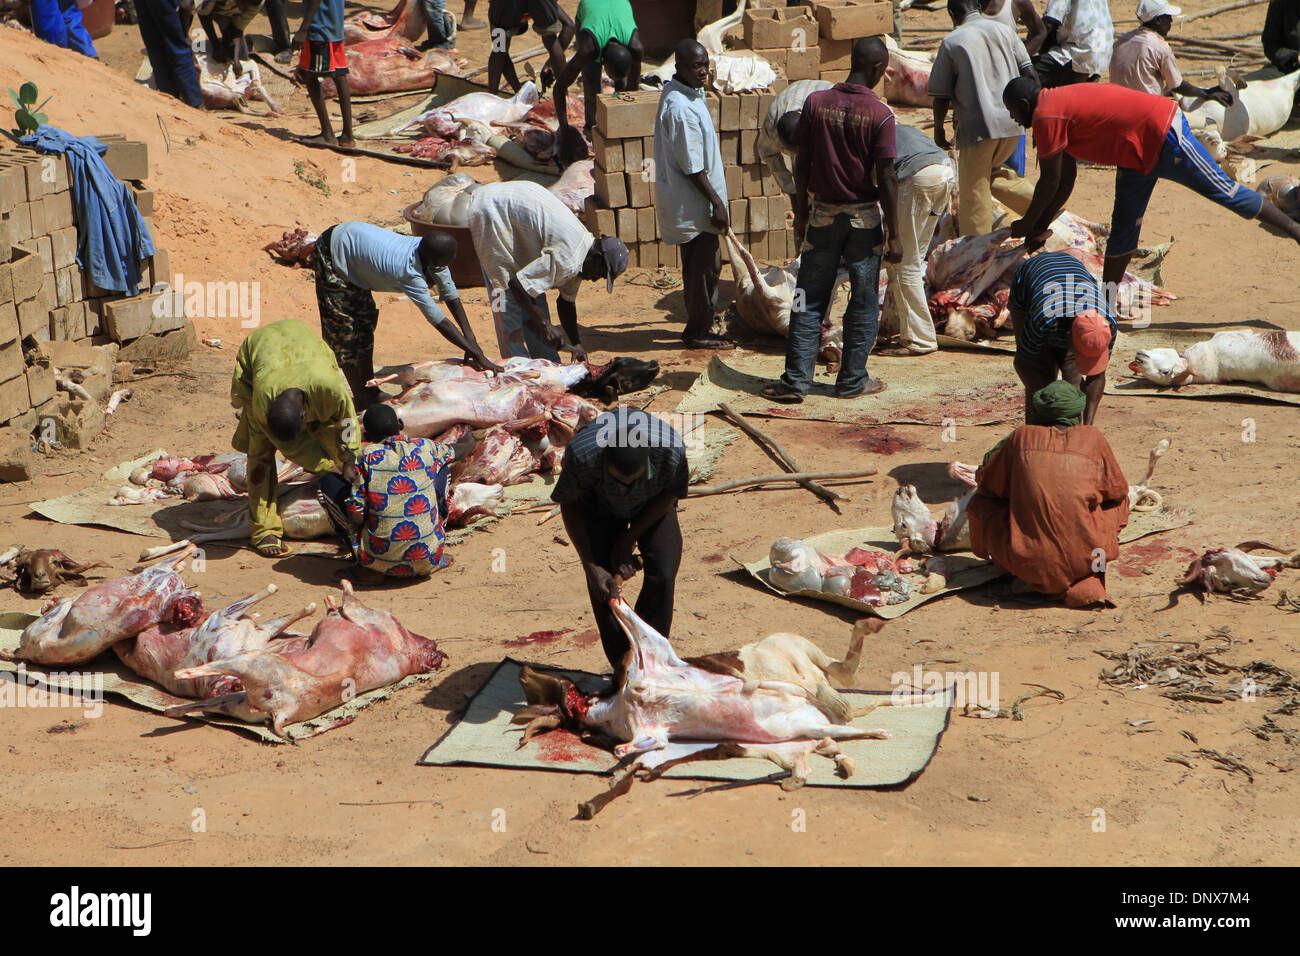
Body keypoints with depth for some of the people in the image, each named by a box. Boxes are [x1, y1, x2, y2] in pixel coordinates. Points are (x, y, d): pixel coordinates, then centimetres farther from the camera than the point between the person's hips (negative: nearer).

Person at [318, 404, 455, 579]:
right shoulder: (425, 447, 3)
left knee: (328, 483, 12)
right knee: (441, 467, 24)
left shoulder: (367, 455, -6)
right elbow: (448, 452, 29)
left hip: (380, 560, -3)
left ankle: (368, 566, 8)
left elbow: (356, 515, -11)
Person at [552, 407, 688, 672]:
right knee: (602, 583, -12)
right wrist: (591, 567, -20)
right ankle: (622, 666, 4)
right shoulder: (581, 454, -40)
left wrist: (630, 538, -16)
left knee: (662, 574, -14)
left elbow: (670, 494, -14)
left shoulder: (672, 451, -39)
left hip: (652, 504, 1)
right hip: (600, 505, 0)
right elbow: (569, 504, -19)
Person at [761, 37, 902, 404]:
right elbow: (886, 177, -12)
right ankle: (853, 380, 15)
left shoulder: (816, 102, -3)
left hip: (823, 212, 3)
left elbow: (802, 163, 0)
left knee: (809, 299, 7)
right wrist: (893, 234, -7)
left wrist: (801, 212, 11)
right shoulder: (880, 114, -11)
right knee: (863, 301, 9)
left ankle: (796, 380, 7)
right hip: (864, 216, -2)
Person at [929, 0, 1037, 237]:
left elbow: (941, 95, -1)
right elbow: (1029, 73, 7)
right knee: (991, 173, 27)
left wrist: (939, 129, 12)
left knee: (973, 193, 3)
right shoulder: (1003, 31, 10)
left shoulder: (951, 42, -2)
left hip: (978, 127, -6)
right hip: (1012, 126, 6)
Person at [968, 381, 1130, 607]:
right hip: (1085, 555, 1)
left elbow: (986, 483, 15)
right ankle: (1083, 584, 8)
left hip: (1029, 560, 0)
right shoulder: (1093, 438, 5)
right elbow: (1117, 489, 16)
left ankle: (1039, 580, 13)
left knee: (979, 503, 21)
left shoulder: (1022, 436, 4)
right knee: (1119, 501, 29)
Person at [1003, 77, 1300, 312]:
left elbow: (1050, 182, -15)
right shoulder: (1059, 104, 13)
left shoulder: (1046, 117, -18)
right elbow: (1065, 180, 17)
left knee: (1224, 190, 0)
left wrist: (1027, 224, -2)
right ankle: (1107, 306, 15)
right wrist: (1041, 226, 17)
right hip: (1139, 155, 10)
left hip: (1163, 134, -10)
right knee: (1123, 227, 10)